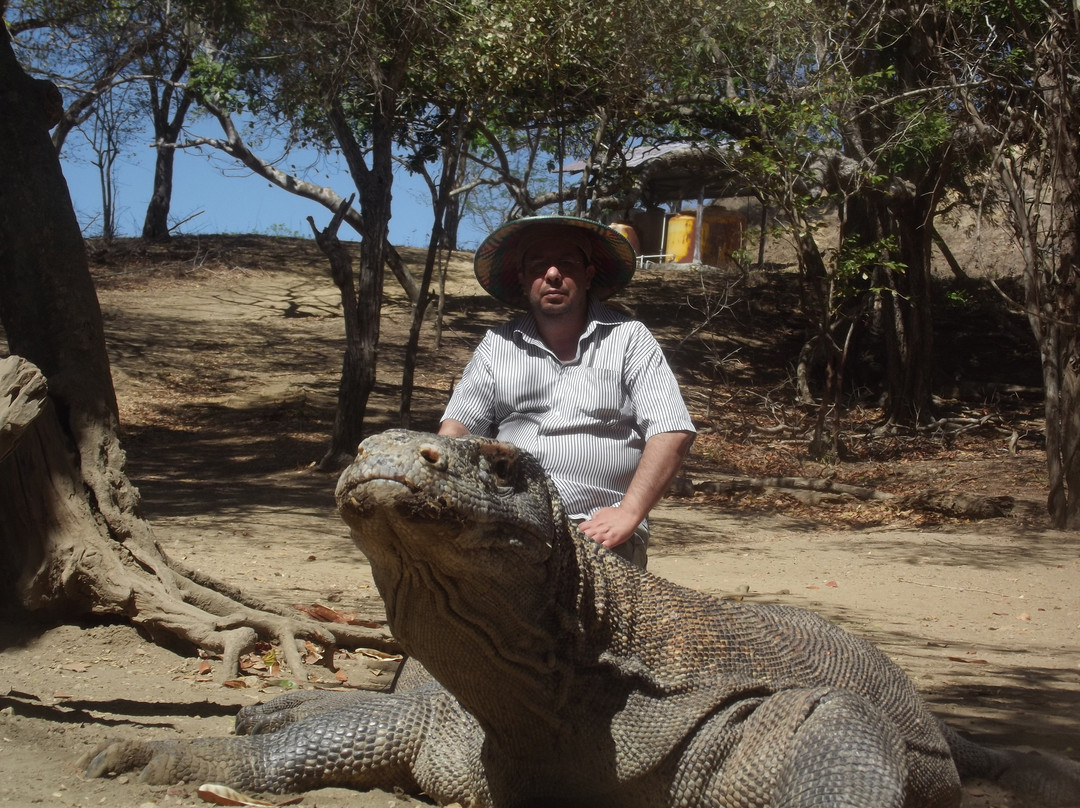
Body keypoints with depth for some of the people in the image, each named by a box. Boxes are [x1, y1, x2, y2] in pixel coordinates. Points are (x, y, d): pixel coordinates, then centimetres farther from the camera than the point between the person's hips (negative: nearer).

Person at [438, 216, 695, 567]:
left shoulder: (629, 338, 7)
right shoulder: (497, 344, 17)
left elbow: (672, 433, -1)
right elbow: (457, 426, 12)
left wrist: (629, 513, -13)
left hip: (599, 529, -3)